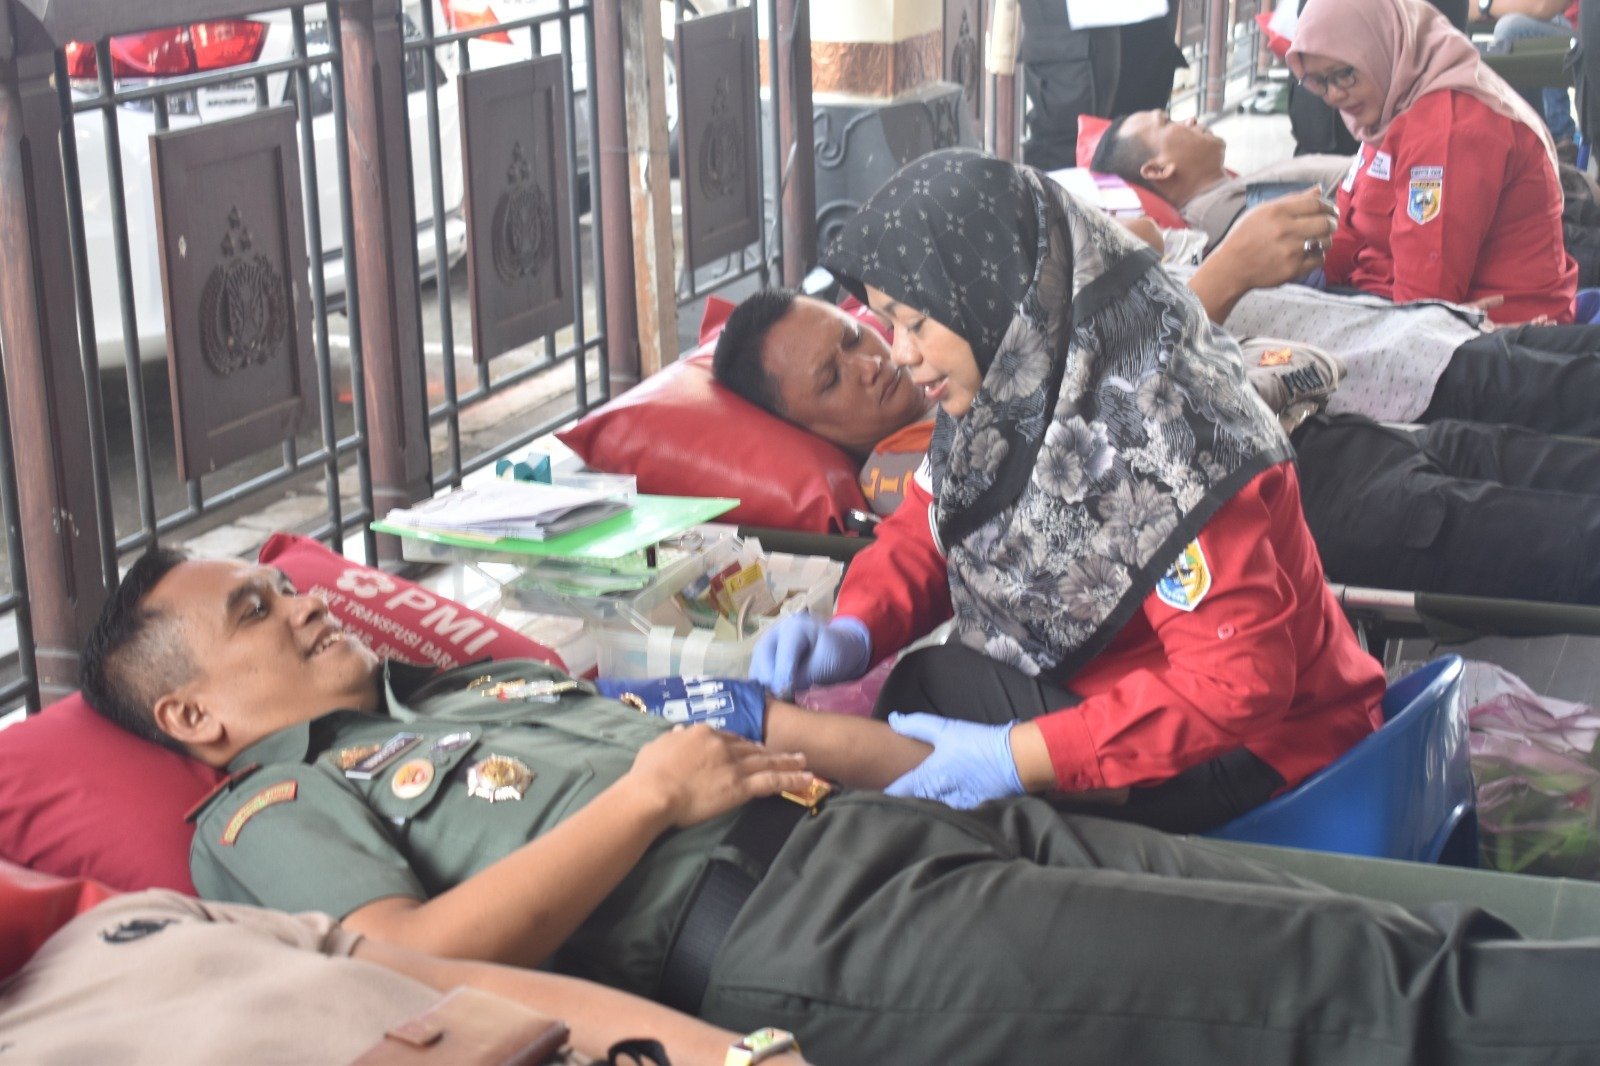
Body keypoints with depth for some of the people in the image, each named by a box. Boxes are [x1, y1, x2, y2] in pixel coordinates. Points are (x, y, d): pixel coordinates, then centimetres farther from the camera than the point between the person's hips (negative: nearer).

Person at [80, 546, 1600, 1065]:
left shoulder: (465, 691, 30)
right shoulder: (272, 817, 6)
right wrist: (646, 794, -12)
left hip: (895, 825, 8)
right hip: (778, 935, -8)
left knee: (1365, 935, -4)